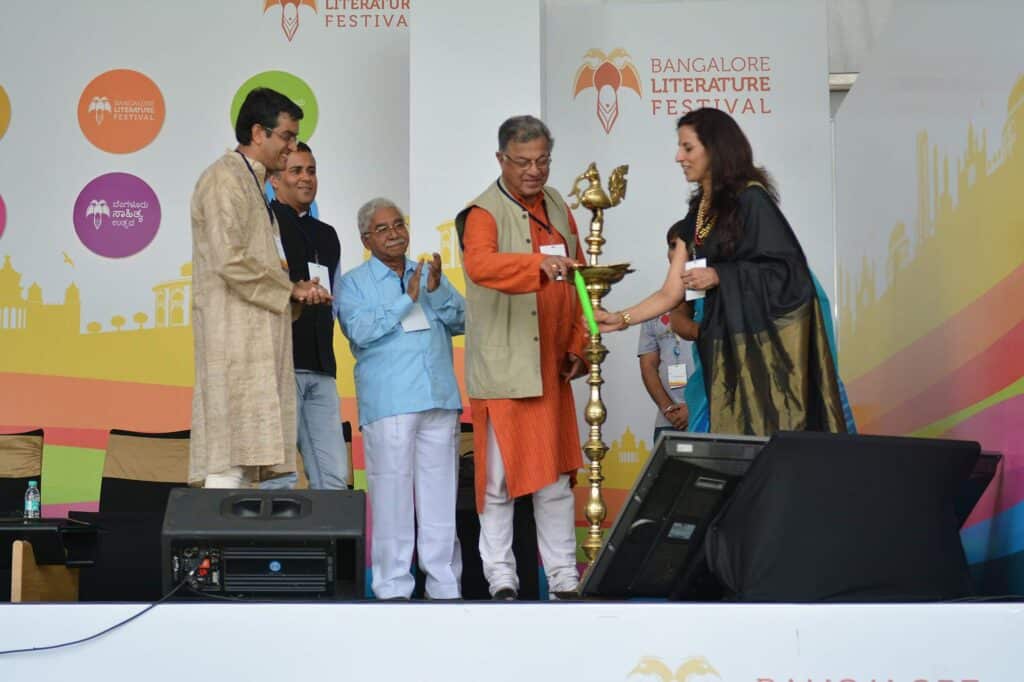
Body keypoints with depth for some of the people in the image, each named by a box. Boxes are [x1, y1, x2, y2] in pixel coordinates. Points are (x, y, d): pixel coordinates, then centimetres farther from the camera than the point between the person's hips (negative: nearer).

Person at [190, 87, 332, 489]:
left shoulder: (252, 183, 23)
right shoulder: (225, 178, -7)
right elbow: (229, 260, -18)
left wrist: (296, 291, 8)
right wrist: (290, 289, -8)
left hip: (255, 338, 10)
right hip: (235, 339, -10)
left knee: (244, 453, 6)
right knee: (230, 455, -12)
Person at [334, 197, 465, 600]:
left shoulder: (428, 276, 19)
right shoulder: (352, 283, 7)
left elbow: (460, 321, 9)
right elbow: (360, 330, -9)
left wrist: (438, 290, -8)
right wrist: (407, 300, -11)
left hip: (439, 398, 4)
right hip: (388, 402, -4)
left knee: (440, 490, 6)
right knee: (392, 490, -5)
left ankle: (444, 582, 13)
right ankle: (392, 586, 2)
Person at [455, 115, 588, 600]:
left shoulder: (559, 209, 13)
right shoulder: (483, 213, -8)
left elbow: (576, 284, 18)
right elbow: (480, 264, -29)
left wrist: (577, 345, 11)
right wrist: (539, 263, -43)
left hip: (551, 368, 6)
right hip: (502, 370, -6)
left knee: (556, 476, 10)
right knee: (500, 478, 0)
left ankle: (563, 575, 18)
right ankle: (500, 575, 12)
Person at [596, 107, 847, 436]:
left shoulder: (750, 199, -9)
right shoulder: (696, 215, 12)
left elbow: (785, 269, -14)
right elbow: (671, 292, 10)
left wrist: (719, 276, -15)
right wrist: (621, 319, -1)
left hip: (766, 340, -7)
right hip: (725, 343, 7)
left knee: (771, 434, -5)